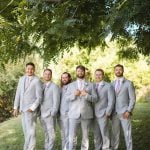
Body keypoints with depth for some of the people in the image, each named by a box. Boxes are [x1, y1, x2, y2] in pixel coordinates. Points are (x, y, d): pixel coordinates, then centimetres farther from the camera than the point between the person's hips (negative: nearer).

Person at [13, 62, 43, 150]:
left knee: (30, 131, -7)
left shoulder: (37, 81, -9)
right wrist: (16, 107, 7)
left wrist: (32, 108, -15)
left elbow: (39, 97, -10)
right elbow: (18, 94, 10)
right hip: (23, 108, 6)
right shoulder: (22, 79, 9)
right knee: (26, 130, 11)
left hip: (31, 109, -6)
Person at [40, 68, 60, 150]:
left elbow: (56, 101, -11)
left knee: (51, 134, -2)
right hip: (42, 115, 6)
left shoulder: (54, 86, -6)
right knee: (46, 134, 13)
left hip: (49, 115, -6)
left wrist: (52, 114, -17)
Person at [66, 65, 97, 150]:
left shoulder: (90, 85, 10)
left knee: (85, 136, 6)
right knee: (72, 136, -3)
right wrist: (74, 95, -14)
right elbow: (67, 98, 5)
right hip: (74, 114, 0)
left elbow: (95, 98, 2)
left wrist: (86, 95, -14)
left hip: (86, 114, 0)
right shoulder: (71, 85, 14)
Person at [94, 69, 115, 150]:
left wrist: (108, 113, -11)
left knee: (104, 132, 2)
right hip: (94, 114, 4)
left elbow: (111, 101, -6)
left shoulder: (108, 86, -2)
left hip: (103, 113, -4)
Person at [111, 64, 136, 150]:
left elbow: (132, 99, -7)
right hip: (115, 113, 4)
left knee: (127, 133, 0)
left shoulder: (129, 83, -3)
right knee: (115, 133, 7)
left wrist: (128, 111, -16)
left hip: (124, 113, -4)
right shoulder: (112, 84, 11)